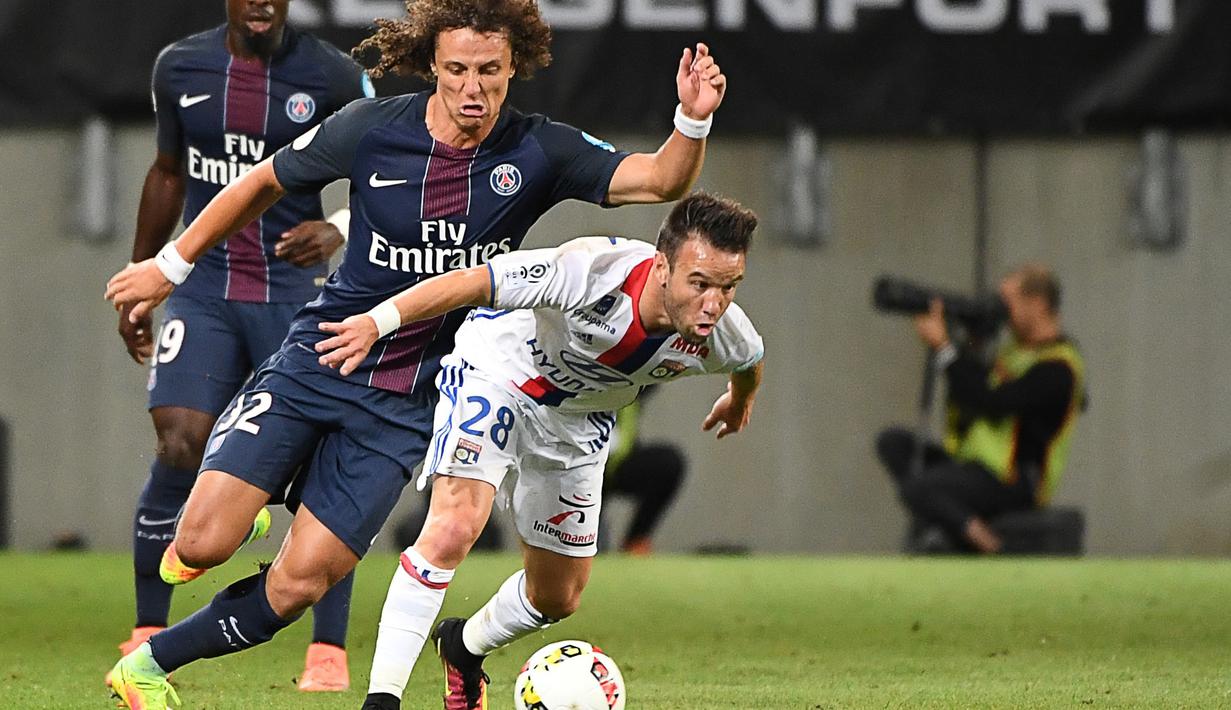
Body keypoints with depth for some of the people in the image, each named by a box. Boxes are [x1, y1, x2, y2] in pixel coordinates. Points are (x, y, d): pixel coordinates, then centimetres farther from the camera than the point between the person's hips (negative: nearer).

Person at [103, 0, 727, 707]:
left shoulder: (538, 152, -7)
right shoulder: (371, 128, -8)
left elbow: (660, 180, -15)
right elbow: (263, 184, 7)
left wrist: (694, 121, -36)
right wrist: (172, 265, 12)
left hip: (406, 405, 0)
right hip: (318, 359, 0)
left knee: (298, 584, -8)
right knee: (202, 542, -14)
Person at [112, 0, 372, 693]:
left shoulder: (336, 77, -6)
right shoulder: (180, 68, 4)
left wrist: (338, 232, -21)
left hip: (296, 292, -2)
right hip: (203, 290, 2)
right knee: (179, 449, -10)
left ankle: (329, 652, 1)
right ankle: (148, 638, 2)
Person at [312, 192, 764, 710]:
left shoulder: (723, 335, -23)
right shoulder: (597, 272, -39)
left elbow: (749, 362, 3)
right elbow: (467, 283, -40)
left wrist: (740, 401, 26)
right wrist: (377, 322, -52)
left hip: (579, 422, 5)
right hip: (500, 371, -5)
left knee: (557, 598, 13)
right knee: (454, 526, -28)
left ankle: (465, 646, 46)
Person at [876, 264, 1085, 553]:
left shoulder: (1056, 369, -14)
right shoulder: (1015, 351, 18)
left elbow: (990, 404, -22)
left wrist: (944, 348, -19)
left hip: (1012, 484, -10)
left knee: (916, 488, -29)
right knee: (893, 442, -3)